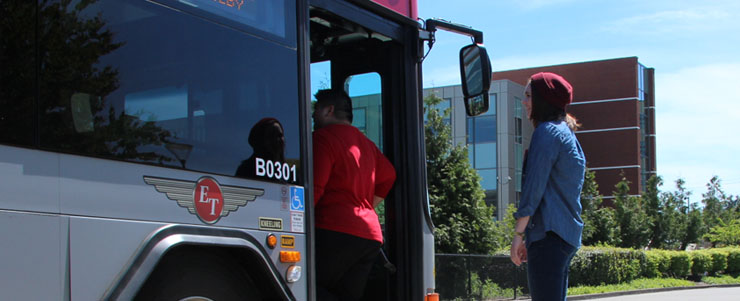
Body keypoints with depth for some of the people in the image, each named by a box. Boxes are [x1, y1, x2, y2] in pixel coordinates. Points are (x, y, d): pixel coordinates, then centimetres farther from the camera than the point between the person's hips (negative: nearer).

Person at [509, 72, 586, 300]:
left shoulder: (547, 132, -8)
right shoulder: (567, 133, 21)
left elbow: (534, 187, -15)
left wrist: (518, 234, -13)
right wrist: (530, 237, 22)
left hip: (549, 235, -10)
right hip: (568, 234, 10)